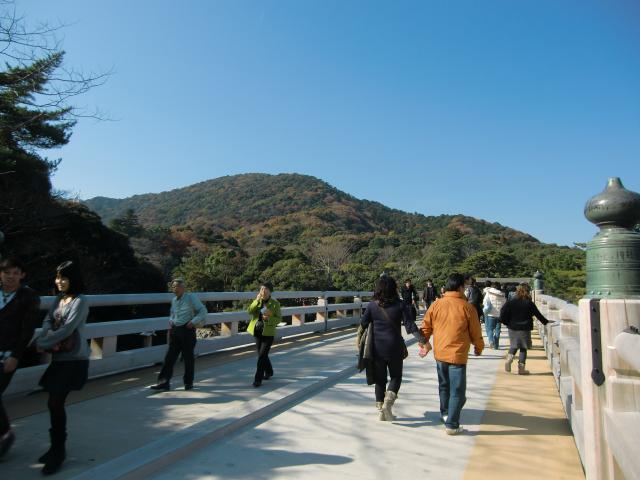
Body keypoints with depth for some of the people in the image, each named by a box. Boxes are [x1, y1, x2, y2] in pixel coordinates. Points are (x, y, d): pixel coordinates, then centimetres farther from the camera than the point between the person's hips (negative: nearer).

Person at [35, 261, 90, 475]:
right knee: (55, 403, 11)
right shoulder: (59, 299, 12)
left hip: (73, 359, -7)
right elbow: (47, 321, 5)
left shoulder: (80, 301, -13)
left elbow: (67, 329, -18)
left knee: (55, 403, -6)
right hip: (59, 357, 7)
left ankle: (58, 451, 9)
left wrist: (41, 342, -12)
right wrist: (49, 336, -15)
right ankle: (57, 447, 27)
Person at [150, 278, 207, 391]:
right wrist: (171, 321, 11)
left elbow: (202, 311, -8)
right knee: (169, 356, 2)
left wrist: (193, 322, -17)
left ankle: (188, 382, 18)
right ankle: (164, 382, 6)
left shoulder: (191, 298, -6)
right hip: (175, 330, 6)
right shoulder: (173, 300, 12)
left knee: (188, 356, 4)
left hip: (187, 330, -5)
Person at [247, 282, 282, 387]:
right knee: (261, 354, 16)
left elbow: (279, 319, -6)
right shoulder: (257, 301, 2)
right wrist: (257, 300, -23)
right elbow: (249, 311, -13)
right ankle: (269, 371, 40)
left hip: (268, 332, -5)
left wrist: (268, 319, -23)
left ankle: (258, 379, 1)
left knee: (262, 355, -8)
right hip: (257, 331, 5)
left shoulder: (275, 303, -8)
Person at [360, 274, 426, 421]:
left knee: (380, 378, 14)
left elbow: (363, 324, 1)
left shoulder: (372, 305, -4)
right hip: (395, 347, -1)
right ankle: (388, 403, -5)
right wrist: (422, 340, -11)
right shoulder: (400, 305, -8)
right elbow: (410, 324, -13)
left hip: (377, 347, 2)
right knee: (396, 376, 15)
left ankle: (381, 411, 19)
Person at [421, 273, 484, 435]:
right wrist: (479, 347, 17)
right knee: (457, 391, 5)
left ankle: (445, 413, 40)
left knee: (444, 386, 24)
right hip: (458, 355, -5)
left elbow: (426, 327, 4)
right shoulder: (467, 307, -10)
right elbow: (475, 332, -1)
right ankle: (451, 425, 6)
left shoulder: (436, 305, -1)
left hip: (439, 353, 5)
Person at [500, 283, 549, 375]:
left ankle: (509, 358, -9)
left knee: (514, 346, 17)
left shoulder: (511, 303, -4)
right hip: (525, 329, -1)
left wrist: (508, 323, 6)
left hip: (513, 328, 2)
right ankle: (521, 368, 7)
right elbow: (538, 315, 0)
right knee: (523, 348, 9)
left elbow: (503, 315, -8)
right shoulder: (529, 304, -7)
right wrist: (546, 322, 14)